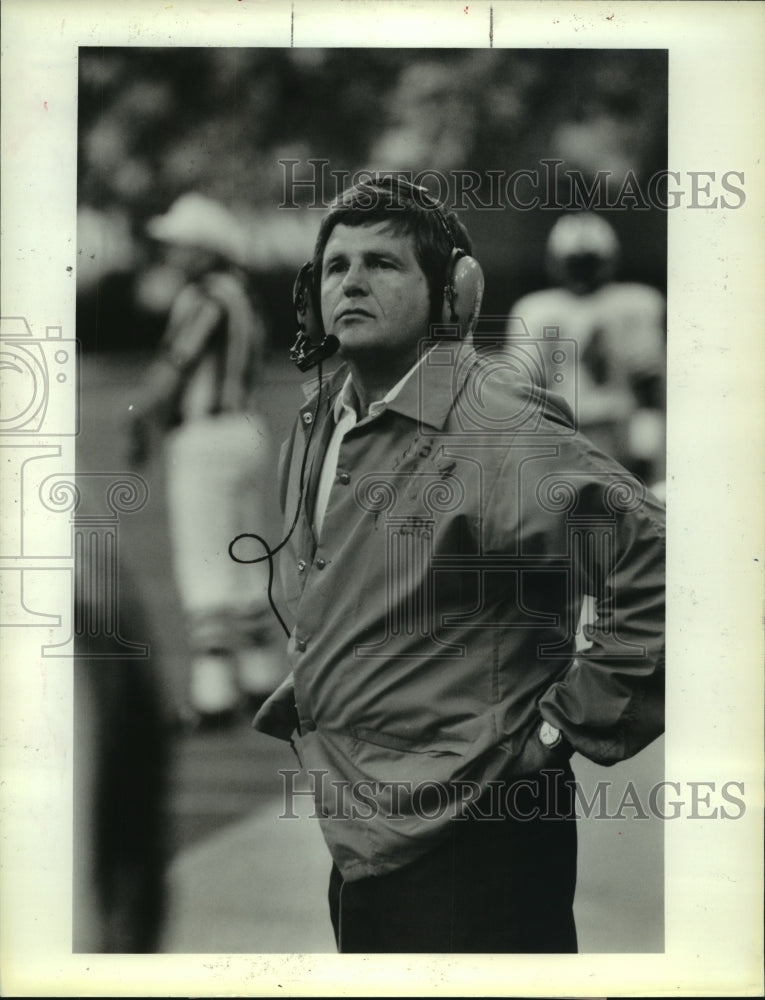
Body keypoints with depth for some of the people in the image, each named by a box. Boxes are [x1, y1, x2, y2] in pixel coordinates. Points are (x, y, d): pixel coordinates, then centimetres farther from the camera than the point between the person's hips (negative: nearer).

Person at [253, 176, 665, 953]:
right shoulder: (315, 429, 8)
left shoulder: (499, 431, -19)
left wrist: (566, 725, -20)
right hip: (353, 839, 8)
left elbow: (658, 567, -27)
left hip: (470, 845, -8)